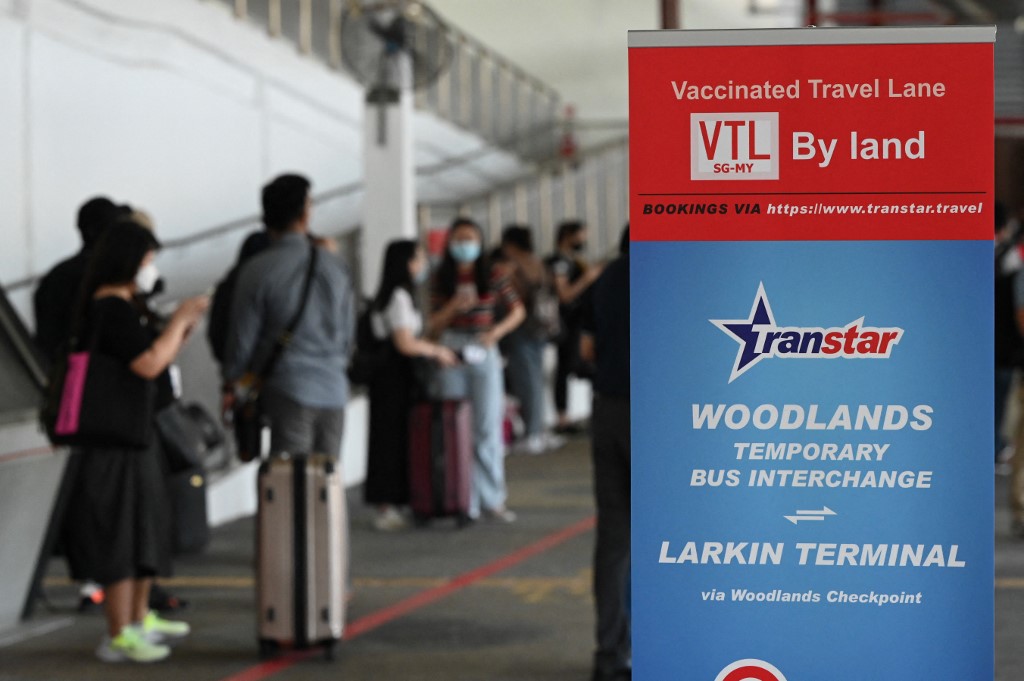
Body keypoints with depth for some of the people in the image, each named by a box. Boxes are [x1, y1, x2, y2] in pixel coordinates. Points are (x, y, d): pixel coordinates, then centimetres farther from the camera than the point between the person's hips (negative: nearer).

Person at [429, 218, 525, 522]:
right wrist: (454, 306, -14)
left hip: (484, 354, -1)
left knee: (488, 427, 1)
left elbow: (518, 310, 6)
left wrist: (497, 331, -10)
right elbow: (434, 324, 3)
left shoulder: (492, 279, 1)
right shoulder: (442, 281, 3)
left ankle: (491, 499, 8)